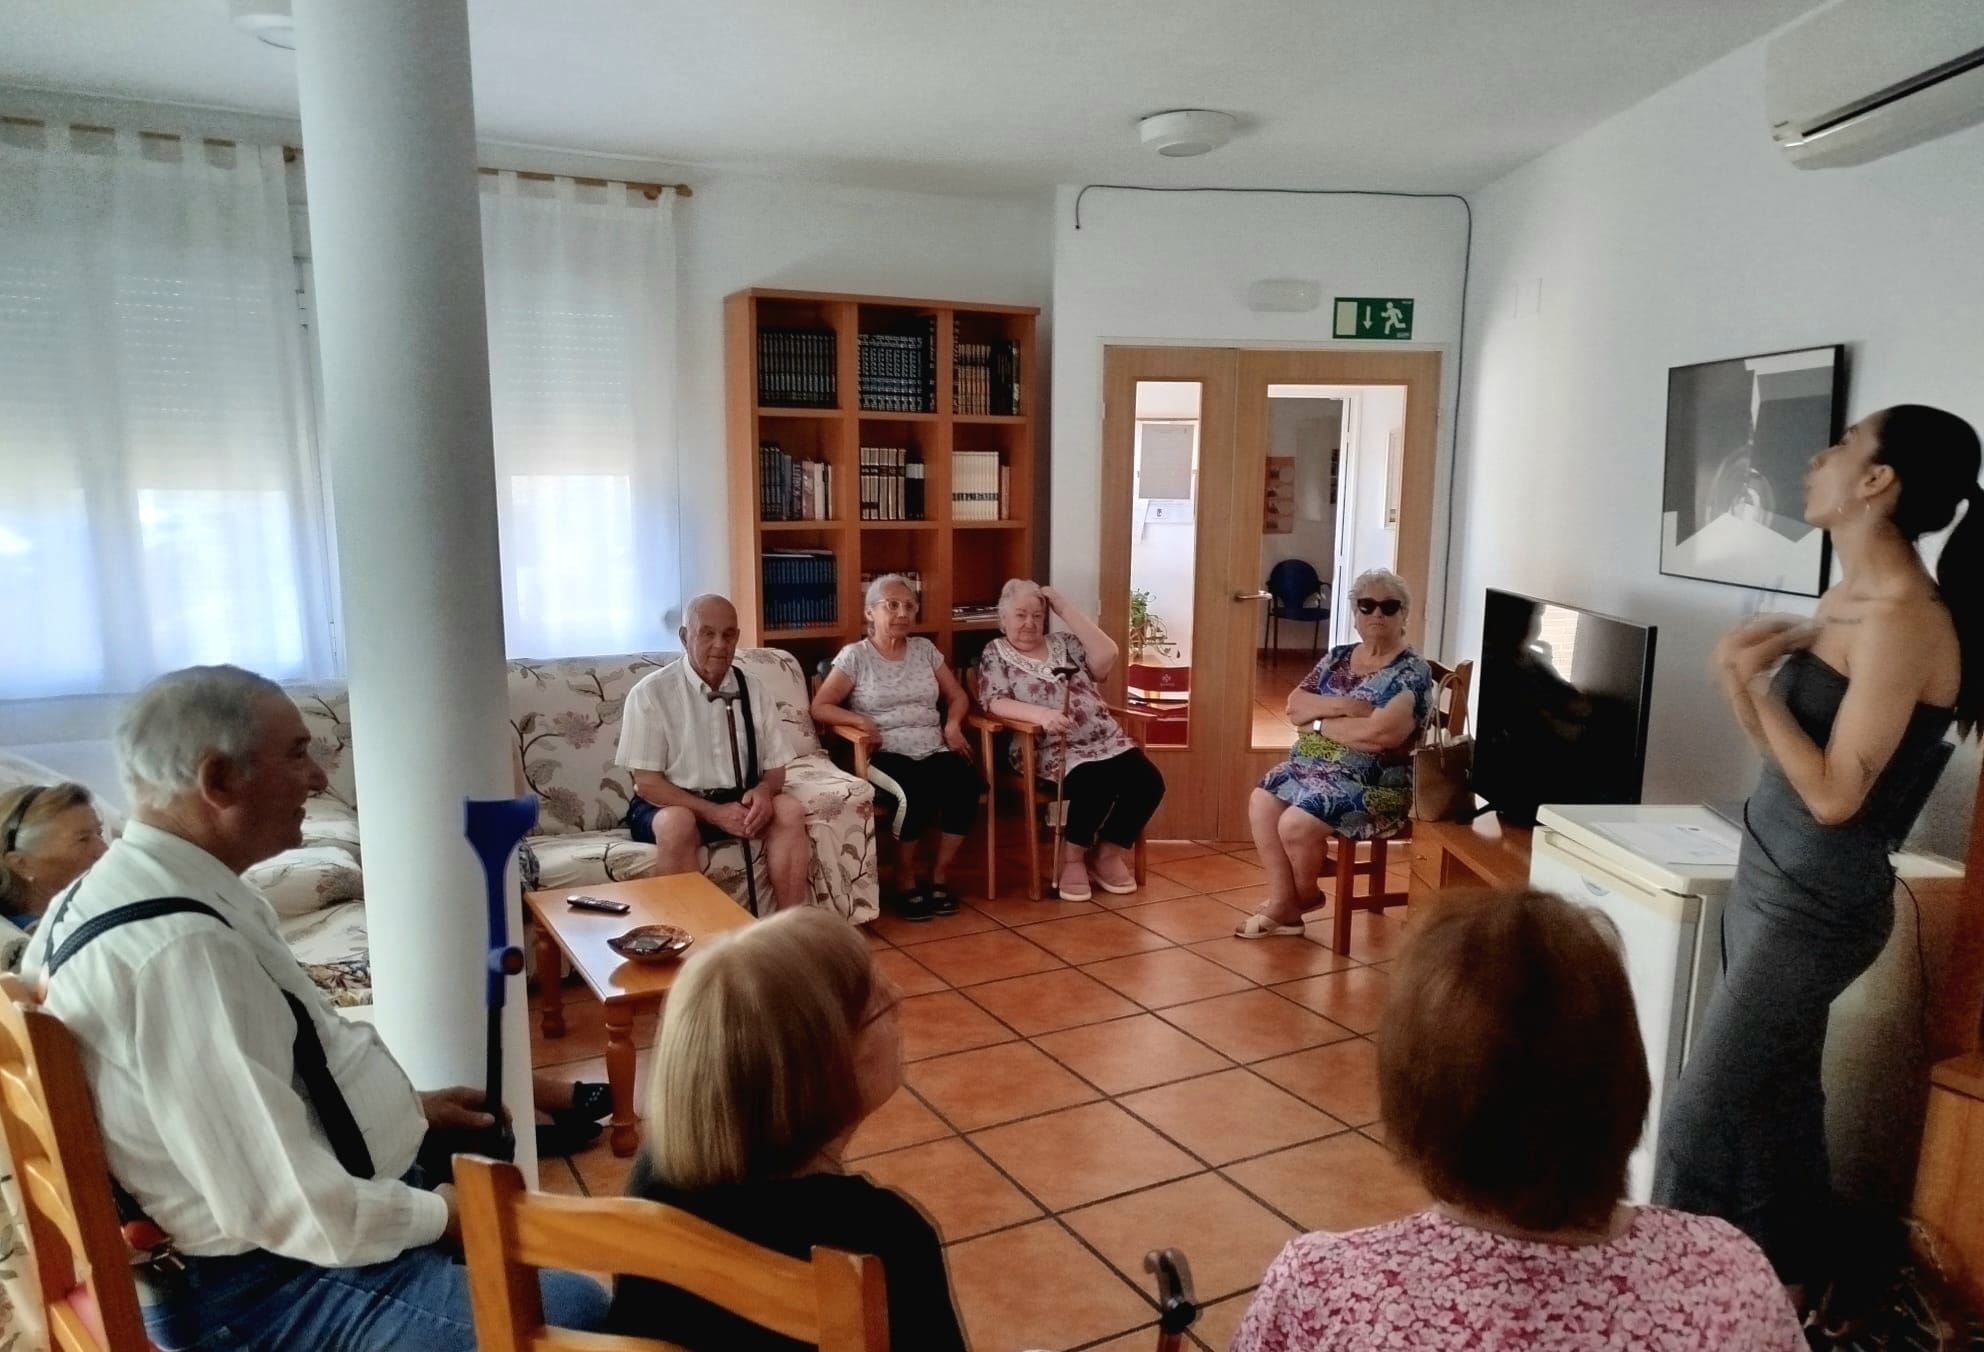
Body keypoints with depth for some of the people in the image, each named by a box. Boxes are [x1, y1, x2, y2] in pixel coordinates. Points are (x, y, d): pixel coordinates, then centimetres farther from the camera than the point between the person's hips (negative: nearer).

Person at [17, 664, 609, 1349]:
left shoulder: (126, 885, 2)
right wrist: (439, 1214, -12)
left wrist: (402, 1103, 10)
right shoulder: (182, 946, -30)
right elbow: (291, 1209, -29)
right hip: (276, 1281, -10)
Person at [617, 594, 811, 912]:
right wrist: (714, 813, -23)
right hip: (671, 805, -4)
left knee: (790, 811, -24)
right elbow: (647, 782, -12)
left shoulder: (752, 693, 4)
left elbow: (775, 768, 6)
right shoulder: (651, 693, -10)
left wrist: (763, 790, -19)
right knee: (677, 824, -36)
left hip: (738, 803, 4)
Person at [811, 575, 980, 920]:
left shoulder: (924, 648, 15)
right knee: (917, 792, -35)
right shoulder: (855, 655, 2)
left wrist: (952, 723, -1)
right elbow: (819, 707, -1)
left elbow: (958, 696, 20)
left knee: (966, 783, -28)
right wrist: (859, 720, -17)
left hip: (933, 750, 4)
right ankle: (905, 879, -10)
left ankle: (940, 876, -10)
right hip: (885, 755, -4)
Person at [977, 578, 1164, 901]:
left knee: (1148, 781, -18)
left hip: (1106, 741, 5)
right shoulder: (995, 653, 7)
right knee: (1096, 783, -33)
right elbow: (995, 703, -7)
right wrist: (1042, 714, -26)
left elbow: (1106, 657, 0)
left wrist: (1066, 610, 2)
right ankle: (1072, 857, -9)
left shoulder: (1063, 643, 17)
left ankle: (1108, 853, 1)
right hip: (1051, 749, -5)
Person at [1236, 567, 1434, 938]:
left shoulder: (1412, 672, -11)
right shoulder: (1337, 657, 10)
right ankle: (1282, 903, -6)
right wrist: (1341, 705, -16)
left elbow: (1380, 733, -25)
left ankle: (1304, 896, 8)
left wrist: (1320, 721, -11)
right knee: (1261, 802, -15)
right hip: (1312, 765, 7)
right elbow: (1293, 706, 2)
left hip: (1372, 783, -7)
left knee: (1296, 824, -23)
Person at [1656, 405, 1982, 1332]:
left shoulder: (1903, 618, -22)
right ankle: (1792, 1286, 35)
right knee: (1774, 1093, 19)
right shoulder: (1848, 599, 7)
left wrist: (1753, 678, -17)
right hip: (1772, 875, 9)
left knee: (1705, 1112, -2)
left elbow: (1833, 793, -23)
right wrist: (1742, 673, -5)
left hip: (1819, 899, -9)